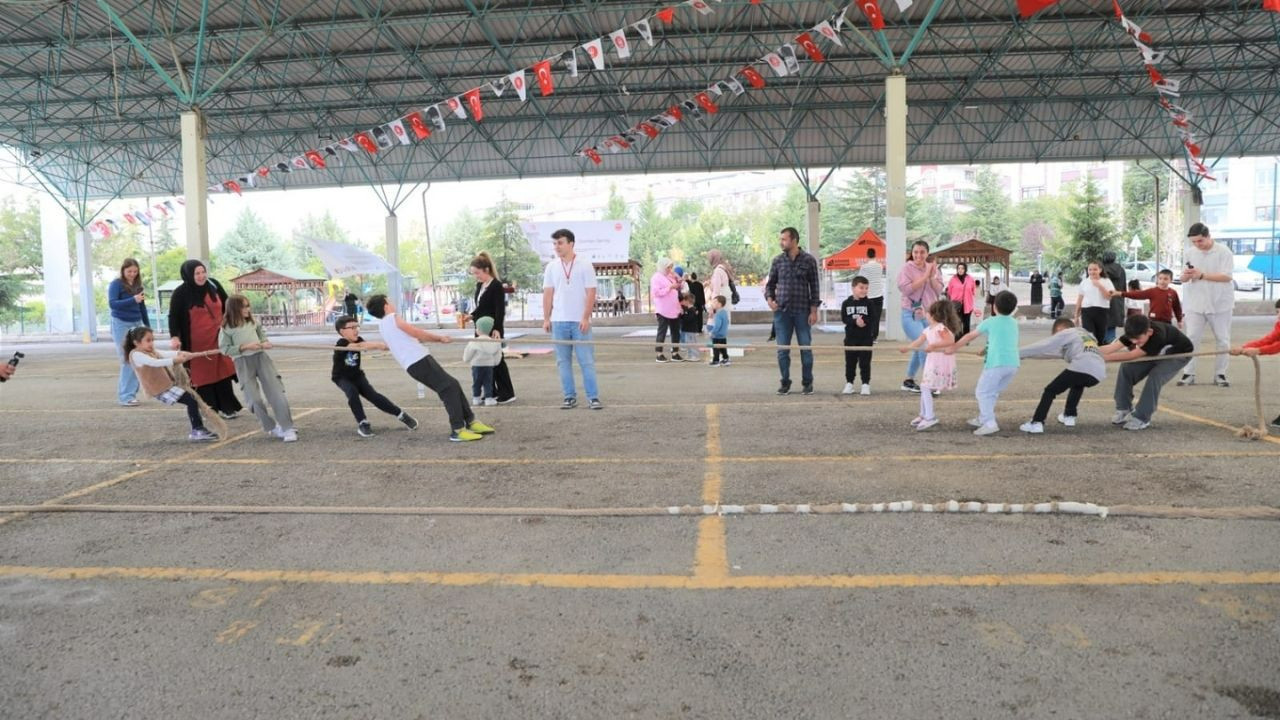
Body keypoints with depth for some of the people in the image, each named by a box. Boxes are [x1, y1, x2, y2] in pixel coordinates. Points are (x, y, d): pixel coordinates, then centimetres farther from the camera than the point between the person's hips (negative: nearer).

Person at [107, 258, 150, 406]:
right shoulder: (116, 284, -6)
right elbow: (112, 303, -18)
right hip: (121, 325, -5)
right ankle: (125, 396, -3)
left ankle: (131, 393, 11)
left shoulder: (138, 285, 10)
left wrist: (148, 326, 19)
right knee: (127, 361, -8)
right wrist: (133, 300, -32)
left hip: (136, 324, 5)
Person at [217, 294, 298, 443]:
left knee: (276, 393, -7)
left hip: (261, 357, 3)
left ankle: (288, 428, -6)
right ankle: (271, 428, 13)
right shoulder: (226, 328, -2)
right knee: (255, 399, -5)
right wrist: (245, 347, -15)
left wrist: (265, 343, -2)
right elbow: (225, 349, -6)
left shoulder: (253, 322, 9)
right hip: (243, 362, -3)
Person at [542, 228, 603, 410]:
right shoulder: (551, 267, 8)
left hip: (580, 321, -3)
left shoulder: (585, 266, -1)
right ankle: (570, 397, 13)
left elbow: (591, 293, -5)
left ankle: (593, 397, -1)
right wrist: (546, 319, 2)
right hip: (558, 321, 3)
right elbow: (548, 294, 8)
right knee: (563, 361, 6)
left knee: (587, 361, -3)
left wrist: (586, 318, -12)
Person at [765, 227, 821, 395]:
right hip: (781, 311, 2)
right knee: (782, 349, 4)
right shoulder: (778, 261, 5)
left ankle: (807, 382, 16)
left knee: (806, 348, 3)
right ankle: (785, 382, 16)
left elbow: (814, 286, 1)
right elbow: (770, 283, 14)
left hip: (802, 311, -2)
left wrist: (814, 310, -4)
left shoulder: (808, 260, -1)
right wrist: (769, 298, -5)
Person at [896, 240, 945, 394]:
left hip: (929, 314, 6)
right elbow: (907, 289, -20)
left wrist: (932, 277, -14)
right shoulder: (907, 268, -7)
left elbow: (939, 290, 2)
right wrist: (925, 276, -18)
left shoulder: (932, 268, 8)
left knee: (920, 348, 14)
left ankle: (909, 380, 28)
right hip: (911, 314, -6)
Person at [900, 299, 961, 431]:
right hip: (932, 361, 10)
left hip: (941, 363, -10)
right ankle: (923, 415, 27)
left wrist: (933, 345, -28)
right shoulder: (928, 330, 12)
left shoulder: (941, 328, -16)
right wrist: (907, 347, -3)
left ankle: (929, 417, -14)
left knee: (925, 387, -14)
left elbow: (950, 341, -27)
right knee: (924, 387, 15)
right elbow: (919, 341, 8)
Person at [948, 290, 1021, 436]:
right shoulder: (1014, 323, 19)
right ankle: (983, 418, 28)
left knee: (983, 392, 1)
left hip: (996, 363, -6)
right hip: (1013, 364, 6)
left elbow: (969, 337, 12)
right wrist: (985, 350, 43)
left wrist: (953, 348, 23)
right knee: (993, 392, 21)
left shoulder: (990, 322, 4)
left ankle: (989, 423, -11)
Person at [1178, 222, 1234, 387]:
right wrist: (1186, 275, -18)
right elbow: (1183, 279, 6)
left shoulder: (1223, 251, -9)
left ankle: (1220, 374, 14)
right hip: (1196, 303, 2)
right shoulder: (1190, 252, 3)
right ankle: (1188, 373, 3)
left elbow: (1226, 276, -18)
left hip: (1220, 303, -2)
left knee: (1223, 340, 5)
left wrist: (1202, 275, -25)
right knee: (1191, 339, -1)